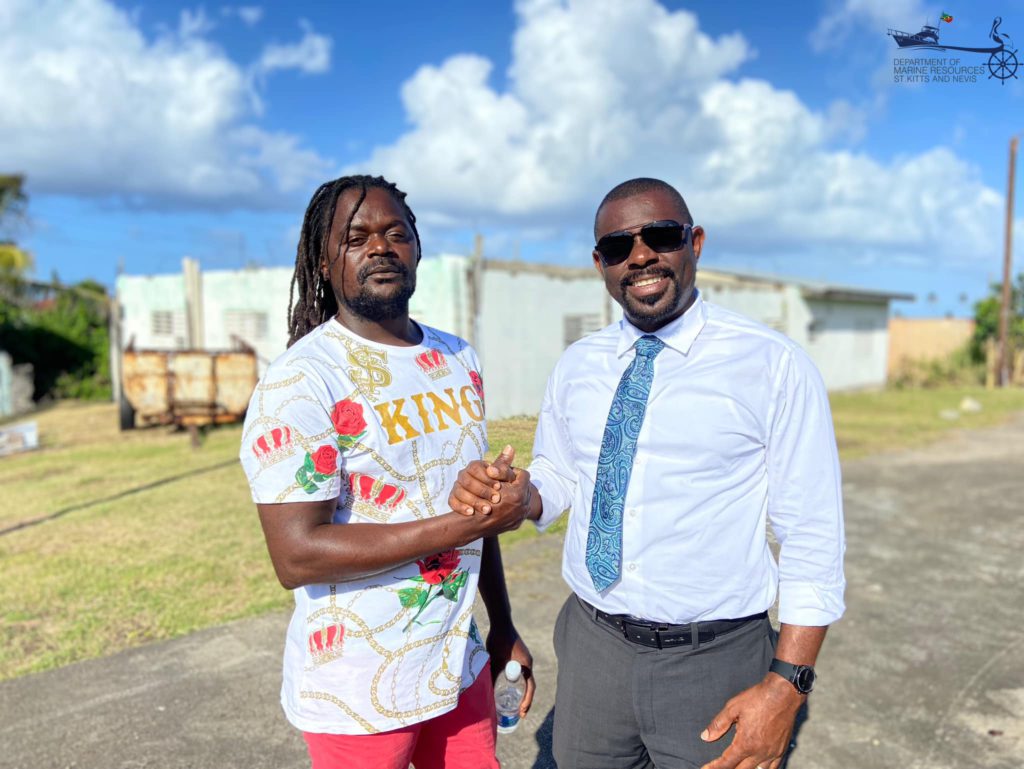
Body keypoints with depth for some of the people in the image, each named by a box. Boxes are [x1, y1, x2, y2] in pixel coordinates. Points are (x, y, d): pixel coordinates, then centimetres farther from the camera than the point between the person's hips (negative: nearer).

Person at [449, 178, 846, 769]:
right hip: (591, 648, 4)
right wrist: (509, 492, -10)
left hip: (713, 663, -3)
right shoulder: (577, 366, 2)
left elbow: (813, 535, -10)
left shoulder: (774, 365, -11)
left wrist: (788, 684, -15)